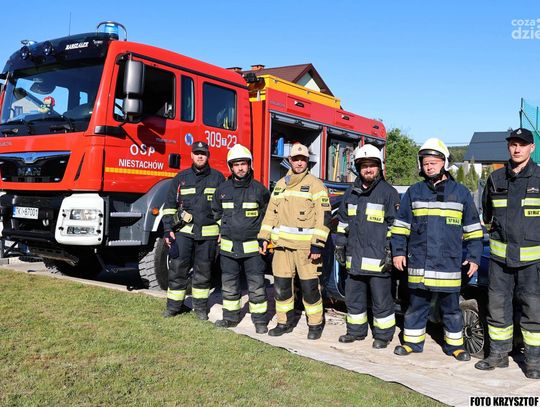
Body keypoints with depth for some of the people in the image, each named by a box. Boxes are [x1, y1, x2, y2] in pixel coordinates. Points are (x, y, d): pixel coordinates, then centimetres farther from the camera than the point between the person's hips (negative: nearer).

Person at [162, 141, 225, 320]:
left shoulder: (218, 178, 5)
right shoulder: (181, 178, 6)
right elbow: (169, 205, 7)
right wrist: (168, 229, -1)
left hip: (208, 233, 0)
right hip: (183, 231, 0)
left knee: (203, 271, 9)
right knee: (177, 269, -1)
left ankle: (200, 306, 21)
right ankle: (174, 305, 11)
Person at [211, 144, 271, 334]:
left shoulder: (259, 190, -2)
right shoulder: (222, 190, 5)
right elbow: (216, 213, 19)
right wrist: (222, 232, 13)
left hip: (252, 247, -3)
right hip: (228, 246, 3)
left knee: (256, 286, 0)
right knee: (229, 285, 12)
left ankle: (260, 320, 10)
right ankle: (231, 316, 25)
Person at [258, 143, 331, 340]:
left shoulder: (316, 185, -3)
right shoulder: (280, 185, 15)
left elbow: (324, 216, -9)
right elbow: (271, 213, 17)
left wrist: (318, 244, -16)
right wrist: (264, 237, 9)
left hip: (306, 246, -5)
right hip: (282, 244, 5)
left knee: (309, 287, 1)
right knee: (281, 285, 9)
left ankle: (315, 324, 17)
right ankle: (285, 322, 24)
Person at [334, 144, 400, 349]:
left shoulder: (388, 192, -5)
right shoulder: (352, 192, 12)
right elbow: (343, 221, 19)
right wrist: (340, 246, 16)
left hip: (378, 259, -6)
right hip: (354, 257, 6)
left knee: (381, 300, 4)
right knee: (353, 298, 16)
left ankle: (383, 334, 19)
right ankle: (356, 330, 31)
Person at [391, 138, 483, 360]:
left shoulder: (461, 192, 5)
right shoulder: (414, 192, 7)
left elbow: (473, 229, 7)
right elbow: (400, 225, 9)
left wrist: (474, 257, 3)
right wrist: (398, 252, 3)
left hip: (449, 264, -1)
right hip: (419, 263, 1)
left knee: (451, 307, 10)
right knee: (417, 305, 10)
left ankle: (454, 344, 24)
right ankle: (412, 341, 23)